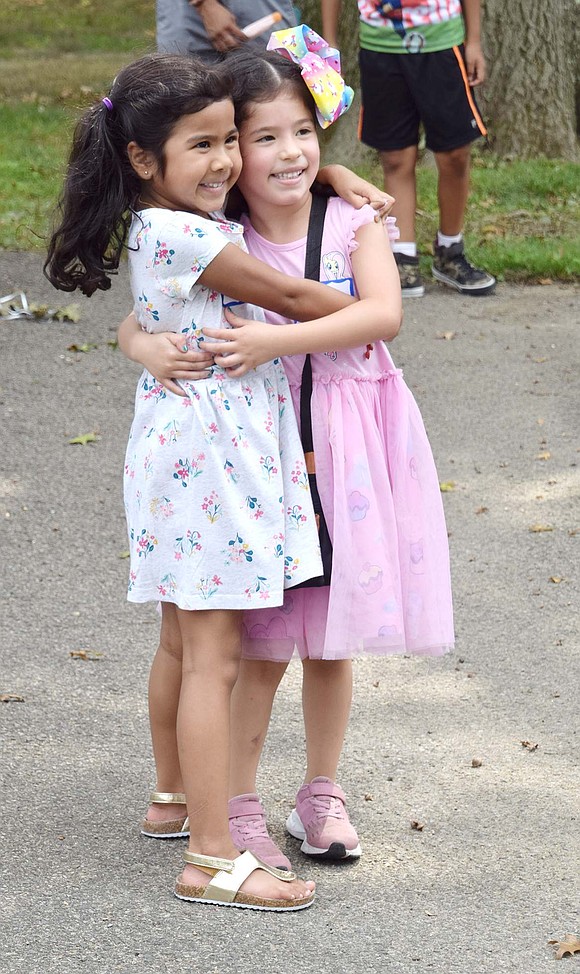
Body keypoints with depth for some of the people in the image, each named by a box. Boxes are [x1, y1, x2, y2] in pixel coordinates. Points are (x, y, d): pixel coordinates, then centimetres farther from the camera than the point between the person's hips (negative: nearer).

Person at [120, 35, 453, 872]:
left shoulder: (353, 222, -6)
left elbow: (383, 313, -20)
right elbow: (135, 320, -2)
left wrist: (276, 341, -30)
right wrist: (152, 350, -27)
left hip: (347, 449, 1)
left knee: (332, 641, 12)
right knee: (264, 646, 4)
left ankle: (322, 797, 28)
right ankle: (238, 807, 17)